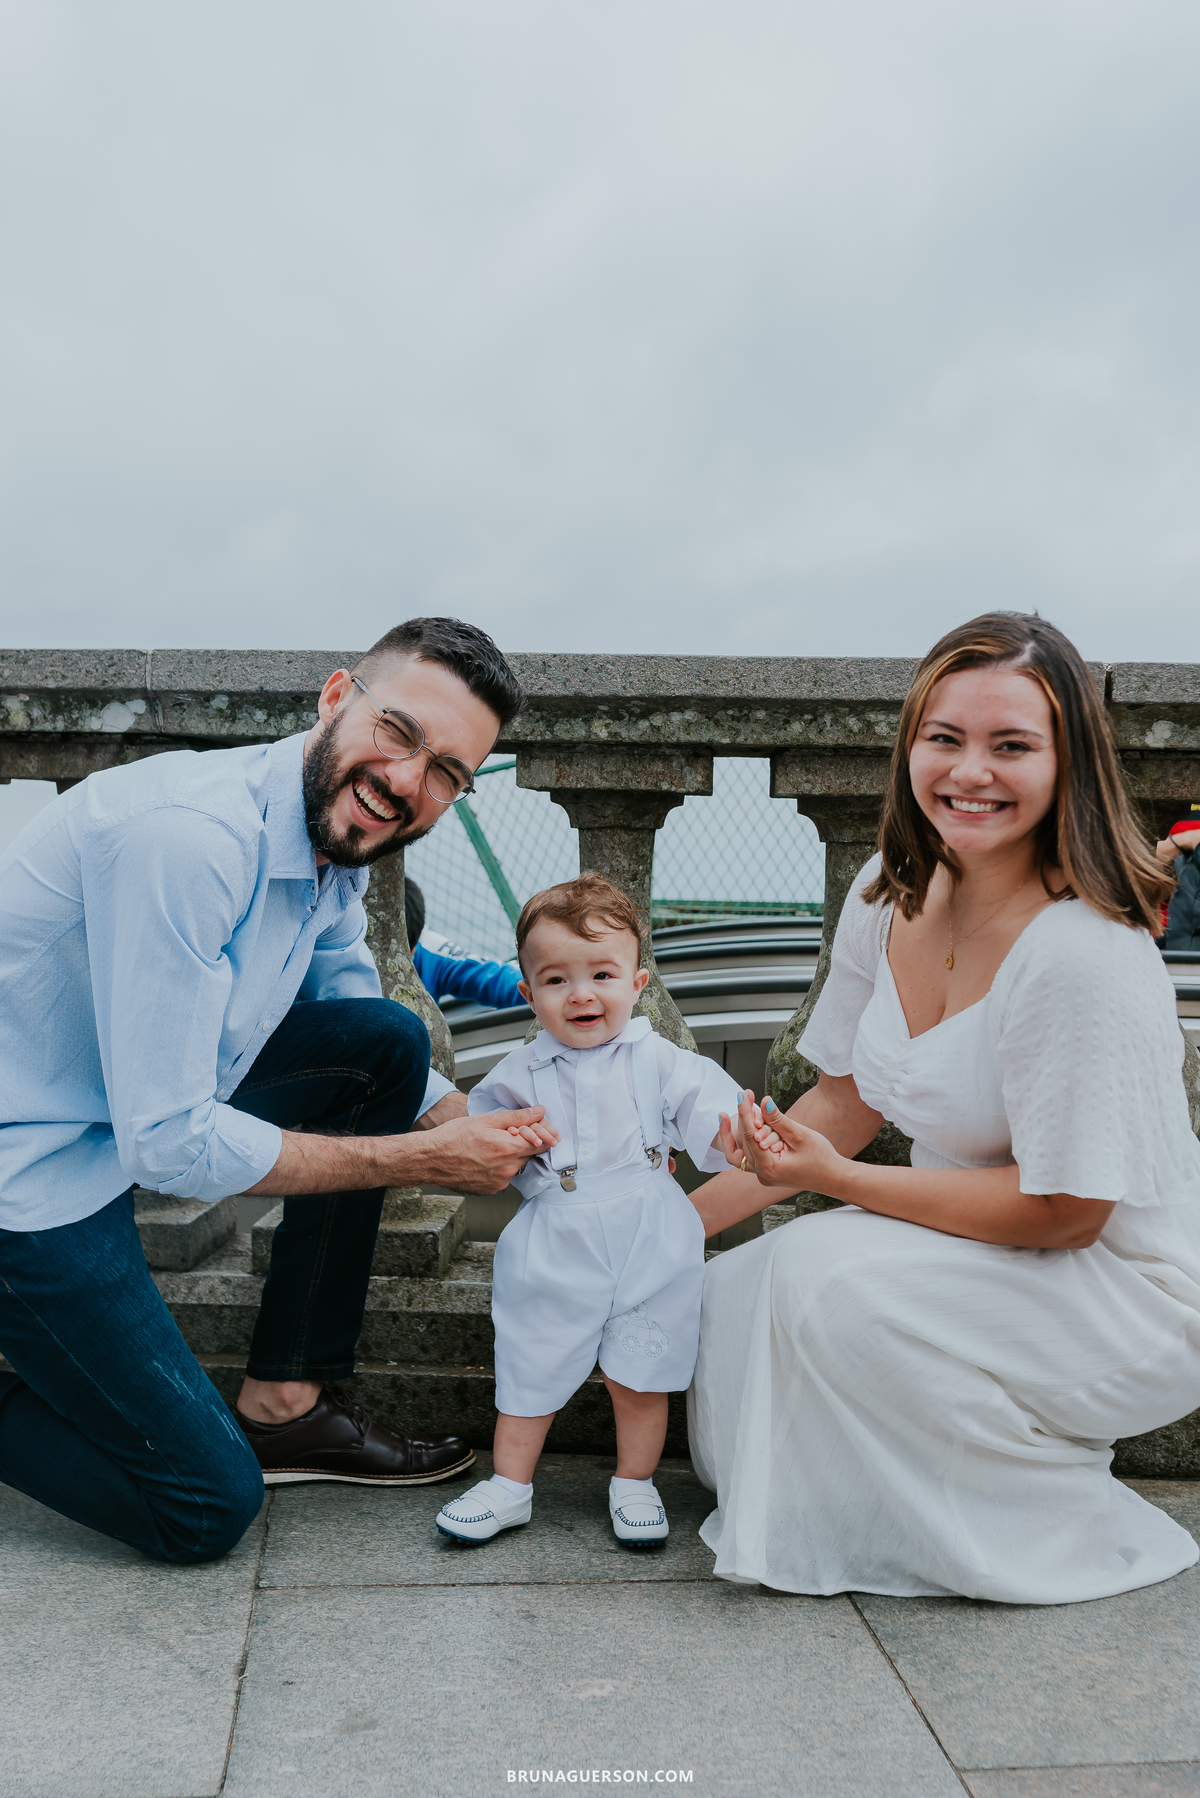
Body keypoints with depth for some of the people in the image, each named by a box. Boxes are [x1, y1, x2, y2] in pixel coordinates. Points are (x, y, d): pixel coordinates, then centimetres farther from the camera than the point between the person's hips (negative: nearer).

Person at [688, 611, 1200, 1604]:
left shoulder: (1082, 956, -27)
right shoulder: (888, 895, -3)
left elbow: (1063, 1212, -22)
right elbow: (845, 1104, 7)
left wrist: (837, 1179, -23)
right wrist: (682, 1219, 5)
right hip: (976, 1255, 7)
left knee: (830, 1273, -27)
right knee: (728, 1294, -6)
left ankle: (1066, 1533, -5)